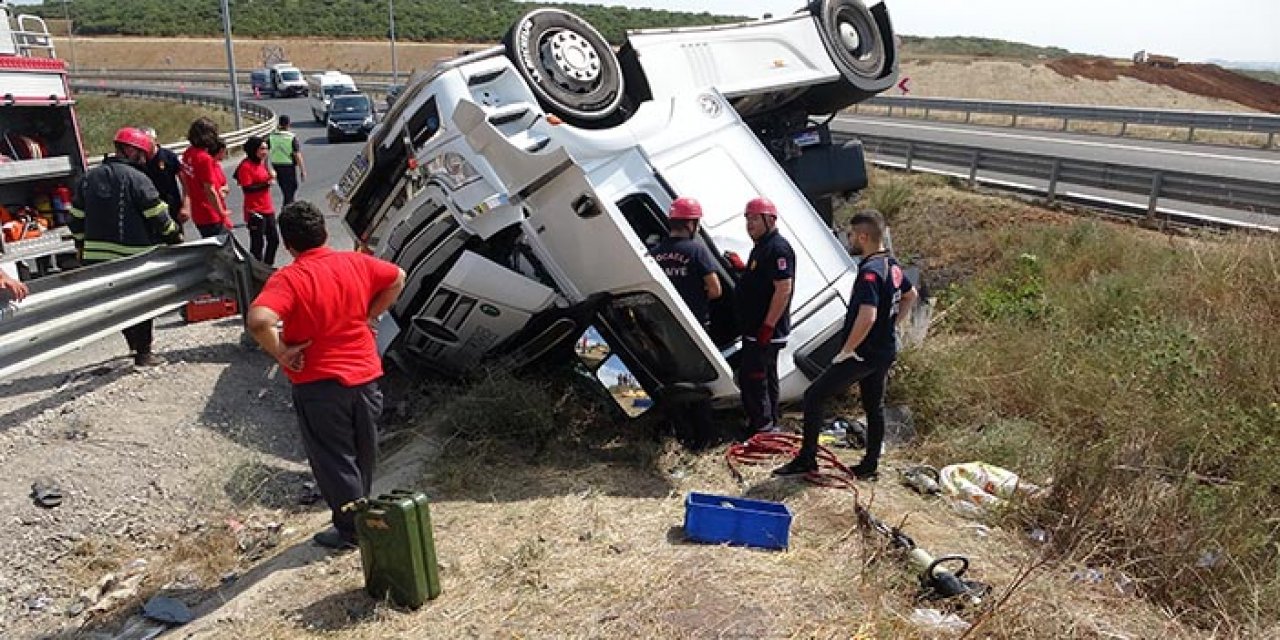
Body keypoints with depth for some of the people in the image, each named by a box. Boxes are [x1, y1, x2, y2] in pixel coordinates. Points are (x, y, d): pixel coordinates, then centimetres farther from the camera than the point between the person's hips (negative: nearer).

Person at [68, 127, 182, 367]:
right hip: (133, 257, -6)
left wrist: (83, 249, 23)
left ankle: (135, 347, 23)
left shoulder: (88, 178, 10)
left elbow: (77, 219, 14)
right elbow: (159, 217, -12)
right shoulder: (137, 178, -12)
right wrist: (176, 236, 4)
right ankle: (143, 353, 11)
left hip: (95, 257, 6)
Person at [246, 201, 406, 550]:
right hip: (365, 374, 6)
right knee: (363, 453, 22)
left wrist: (280, 352, -17)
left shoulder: (288, 279, -17)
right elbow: (397, 278, 15)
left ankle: (350, 529, 20)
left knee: (333, 459, 10)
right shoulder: (356, 262, -1)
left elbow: (258, 320, -33)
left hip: (320, 383, -5)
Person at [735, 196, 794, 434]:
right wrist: (740, 266, 13)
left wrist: (767, 326, -25)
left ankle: (763, 425, 3)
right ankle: (771, 422, 29)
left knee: (751, 378, -7)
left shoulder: (778, 248, -18)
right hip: (756, 329, 11)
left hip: (766, 332, -11)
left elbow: (784, 289, -25)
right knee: (766, 377, 18)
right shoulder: (761, 247, 15)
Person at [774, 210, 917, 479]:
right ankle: (870, 464, 28)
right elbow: (911, 296, 24)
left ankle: (806, 459, 2)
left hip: (863, 353, -10)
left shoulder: (869, 272, -23)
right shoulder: (892, 265, 7)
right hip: (886, 351, 10)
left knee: (813, 396, -3)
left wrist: (846, 350, -21)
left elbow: (867, 317, -33)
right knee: (874, 407, 18)